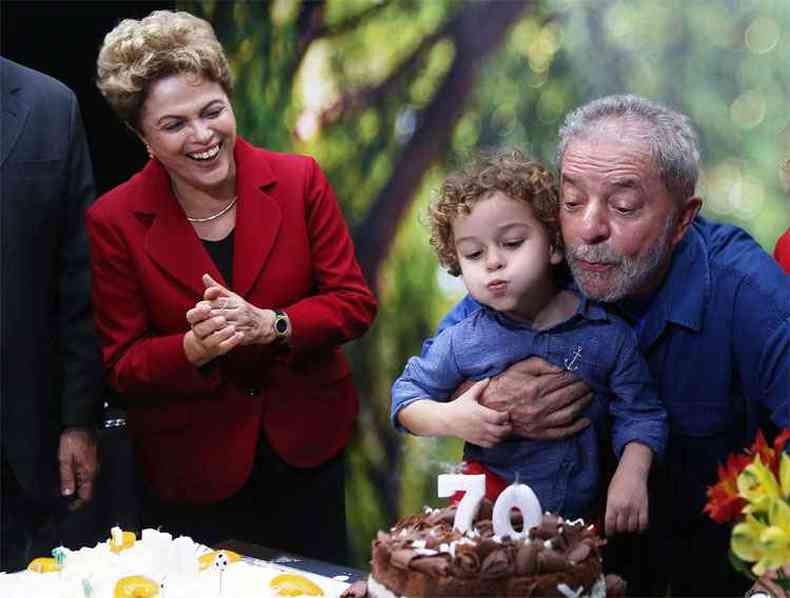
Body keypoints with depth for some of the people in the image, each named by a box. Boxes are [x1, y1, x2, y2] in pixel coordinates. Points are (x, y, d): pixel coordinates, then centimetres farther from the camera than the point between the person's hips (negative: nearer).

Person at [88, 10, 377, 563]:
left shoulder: (299, 181, -8)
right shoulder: (114, 221, -10)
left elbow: (356, 304, -6)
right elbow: (123, 367, -7)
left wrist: (269, 324, -24)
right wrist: (196, 348, -28)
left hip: (307, 449, 2)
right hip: (191, 469, -1)